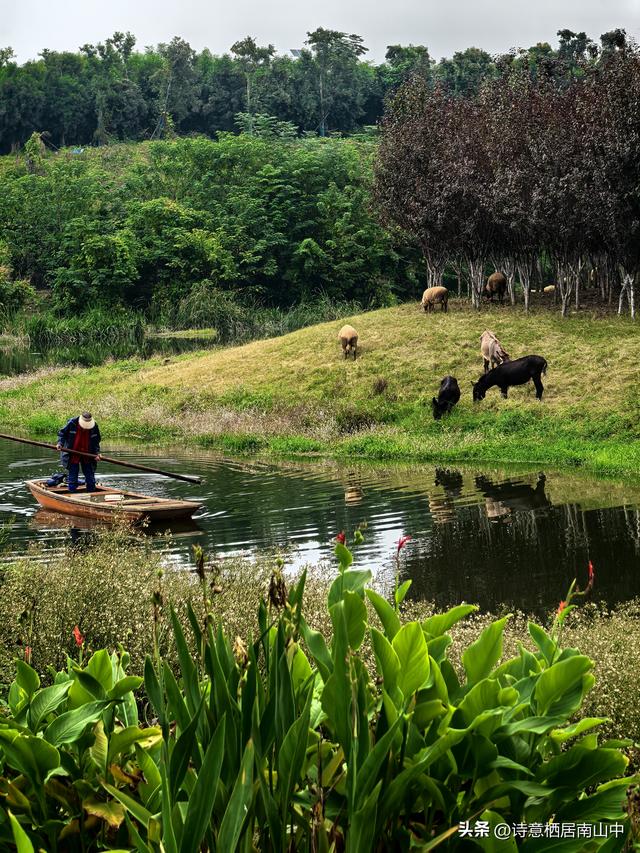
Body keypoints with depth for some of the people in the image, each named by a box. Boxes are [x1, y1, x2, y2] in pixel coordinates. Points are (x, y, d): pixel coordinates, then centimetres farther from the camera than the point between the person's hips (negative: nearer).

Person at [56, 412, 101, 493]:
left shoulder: (94, 426, -6)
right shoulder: (72, 423, -14)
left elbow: (96, 441, 6)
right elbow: (62, 433, -2)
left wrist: (97, 453, -4)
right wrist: (60, 443, -18)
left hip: (87, 456, 2)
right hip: (73, 455, -2)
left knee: (90, 480, 9)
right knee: (72, 479, 3)